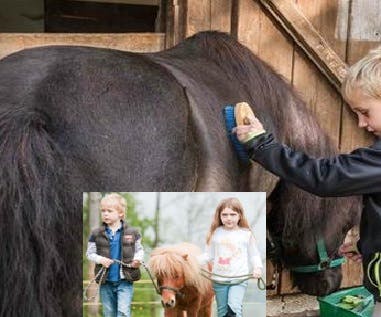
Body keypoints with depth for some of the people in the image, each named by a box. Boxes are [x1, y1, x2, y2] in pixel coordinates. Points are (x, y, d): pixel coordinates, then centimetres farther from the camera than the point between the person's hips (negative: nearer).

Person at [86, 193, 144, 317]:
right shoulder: (96, 234, -2)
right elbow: (90, 253, 5)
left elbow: (139, 250, 8)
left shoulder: (132, 232, -3)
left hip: (125, 280, -2)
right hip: (106, 281, 2)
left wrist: (137, 259, -12)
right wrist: (100, 259, -14)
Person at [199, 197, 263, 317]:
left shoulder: (246, 234, -3)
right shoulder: (216, 233, 0)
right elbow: (209, 254, 7)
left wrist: (258, 267, -11)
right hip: (219, 280, 3)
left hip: (239, 280, -2)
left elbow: (253, 255, 6)